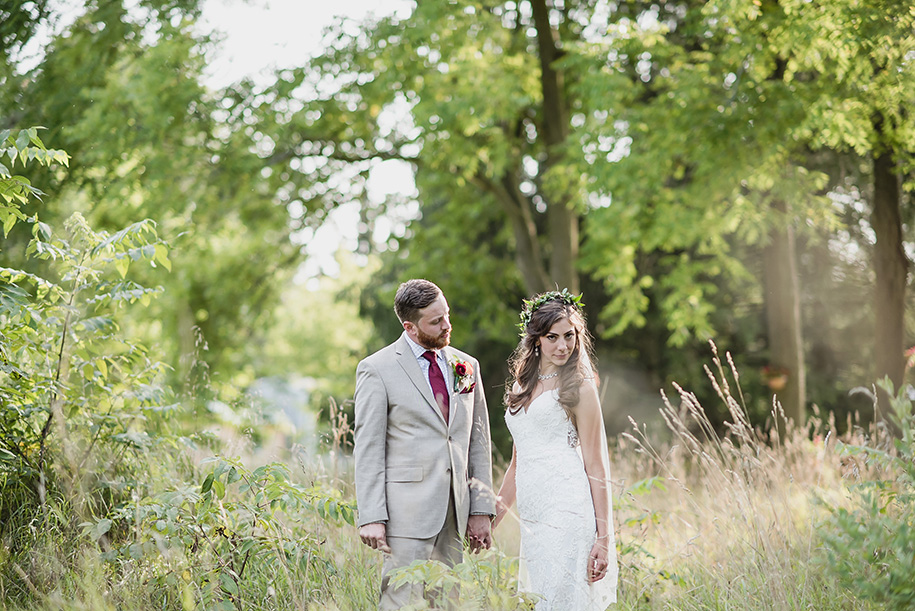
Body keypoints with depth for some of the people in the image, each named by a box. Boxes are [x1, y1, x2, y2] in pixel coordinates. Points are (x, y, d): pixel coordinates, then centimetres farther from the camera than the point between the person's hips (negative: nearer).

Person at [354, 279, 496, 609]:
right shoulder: (377, 369, -3)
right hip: (406, 512, -5)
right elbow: (368, 448, -5)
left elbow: (478, 441, 14)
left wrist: (481, 508, 7)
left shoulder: (467, 366, 12)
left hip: (455, 512, 5)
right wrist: (371, 517, -12)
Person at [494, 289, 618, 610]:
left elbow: (595, 466, -4)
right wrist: (495, 513, 23)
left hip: (567, 511, -7)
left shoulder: (579, 387, -1)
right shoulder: (522, 384, 19)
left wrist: (603, 537, -9)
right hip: (532, 517, 7)